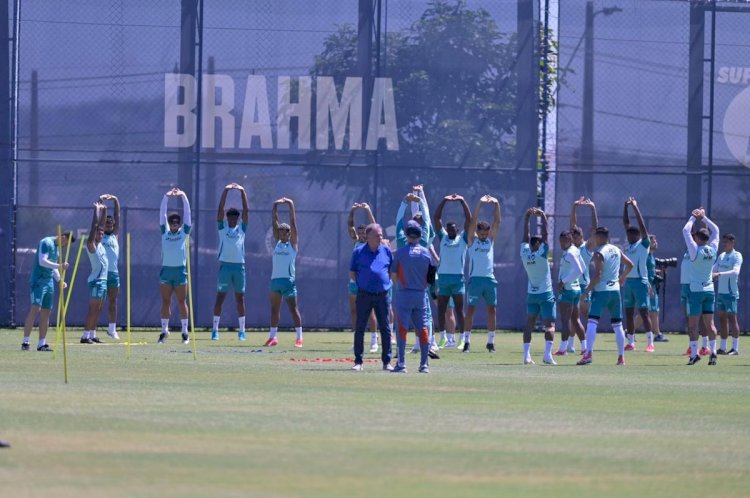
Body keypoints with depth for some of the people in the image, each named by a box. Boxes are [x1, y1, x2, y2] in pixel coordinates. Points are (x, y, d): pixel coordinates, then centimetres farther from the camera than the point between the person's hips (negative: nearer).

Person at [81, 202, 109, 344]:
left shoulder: (99, 244, 14)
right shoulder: (91, 244, -7)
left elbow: (100, 225, 21)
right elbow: (94, 227, -14)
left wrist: (104, 211, 16)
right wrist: (96, 210, -10)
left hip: (103, 280, 9)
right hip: (96, 280, -9)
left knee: (97, 310, 9)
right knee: (93, 309, -12)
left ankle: (92, 334, 11)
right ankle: (85, 336, -14)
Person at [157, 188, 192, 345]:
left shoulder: (184, 232, 6)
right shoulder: (165, 232, 9)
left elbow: (187, 213, 1)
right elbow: (162, 214, 4)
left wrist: (183, 196, -7)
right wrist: (166, 197, -4)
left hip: (180, 270, -1)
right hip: (166, 269, 2)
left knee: (181, 302, 2)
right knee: (165, 302, 4)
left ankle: (185, 332, 4)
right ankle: (164, 331, 8)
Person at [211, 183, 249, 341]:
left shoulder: (241, 228, 10)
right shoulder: (222, 227, 6)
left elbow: (246, 210, 3)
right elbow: (220, 209, -2)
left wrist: (243, 192, -3)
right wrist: (226, 191, -8)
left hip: (239, 265, 1)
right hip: (225, 265, -1)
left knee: (240, 298, 5)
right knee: (220, 297, -1)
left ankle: (242, 331, 8)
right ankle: (215, 329, 1)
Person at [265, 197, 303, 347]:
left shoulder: (292, 243, 1)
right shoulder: (278, 242, 14)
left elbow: (293, 223, -3)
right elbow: (274, 222, 13)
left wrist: (291, 205, -4)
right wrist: (275, 206, 9)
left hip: (288, 279, -6)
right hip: (275, 279, 6)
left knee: (293, 308, -5)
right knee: (274, 309, 8)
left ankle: (299, 337, -5)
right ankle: (273, 336, 13)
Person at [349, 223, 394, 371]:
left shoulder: (386, 251, 7)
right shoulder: (359, 252, 1)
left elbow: (393, 271, 15)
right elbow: (352, 273, 7)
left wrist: (386, 282, 5)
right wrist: (362, 282, -2)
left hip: (383, 295, 2)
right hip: (364, 296, -1)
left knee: (385, 329, 3)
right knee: (360, 328, 0)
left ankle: (387, 361, 9)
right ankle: (358, 361, 6)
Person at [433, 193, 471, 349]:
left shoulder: (462, 238, 8)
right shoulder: (443, 237, 13)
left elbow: (468, 219, 1)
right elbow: (437, 218, 9)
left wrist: (462, 201, -2)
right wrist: (444, 201, 2)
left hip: (457, 277, -3)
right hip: (443, 277, 3)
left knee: (459, 309, -3)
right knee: (441, 309, 5)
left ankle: (462, 338, -2)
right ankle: (443, 337, 14)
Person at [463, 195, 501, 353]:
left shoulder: (490, 239, 10)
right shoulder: (472, 240, 1)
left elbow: (497, 222, 1)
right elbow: (473, 221, -9)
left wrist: (496, 204, -12)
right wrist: (480, 204, -18)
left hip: (490, 279, 4)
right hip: (475, 279, -4)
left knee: (491, 310, 4)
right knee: (471, 309, -5)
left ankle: (491, 341, 10)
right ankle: (466, 341, -5)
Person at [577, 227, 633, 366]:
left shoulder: (599, 253, -13)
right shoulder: (616, 250, 9)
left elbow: (597, 275, -20)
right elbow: (630, 265, 20)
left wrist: (587, 290, -15)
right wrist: (622, 277, 36)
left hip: (601, 291, -7)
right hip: (615, 290, 7)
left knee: (592, 322, -14)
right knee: (617, 325, 14)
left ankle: (588, 353, -28)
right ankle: (621, 357, 18)